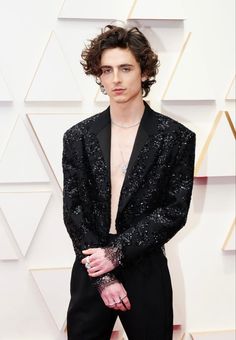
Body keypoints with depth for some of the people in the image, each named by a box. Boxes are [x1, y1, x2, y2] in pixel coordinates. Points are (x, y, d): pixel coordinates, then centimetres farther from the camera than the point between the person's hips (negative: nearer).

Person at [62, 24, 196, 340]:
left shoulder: (176, 137, -4)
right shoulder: (78, 137, 1)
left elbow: (175, 211, -6)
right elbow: (73, 209, -2)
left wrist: (117, 252, -14)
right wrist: (103, 277, -10)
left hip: (147, 272, -1)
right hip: (91, 270, 2)